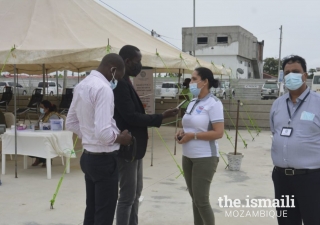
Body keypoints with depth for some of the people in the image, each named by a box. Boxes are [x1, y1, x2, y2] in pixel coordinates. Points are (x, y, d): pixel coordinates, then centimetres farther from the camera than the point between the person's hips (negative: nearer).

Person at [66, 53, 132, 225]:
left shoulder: (82, 85, 7)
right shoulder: (103, 88, -22)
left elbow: (71, 123, 15)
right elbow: (103, 132, -28)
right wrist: (120, 138, -10)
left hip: (88, 156, 9)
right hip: (104, 159, -9)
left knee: (91, 211, 17)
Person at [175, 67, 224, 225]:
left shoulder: (213, 103, -13)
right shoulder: (192, 102, 11)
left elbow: (218, 133, -19)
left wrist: (192, 136, -19)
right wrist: (182, 132, 1)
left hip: (205, 158, -8)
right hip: (188, 157, 8)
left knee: (201, 200, -3)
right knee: (195, 199, 13)